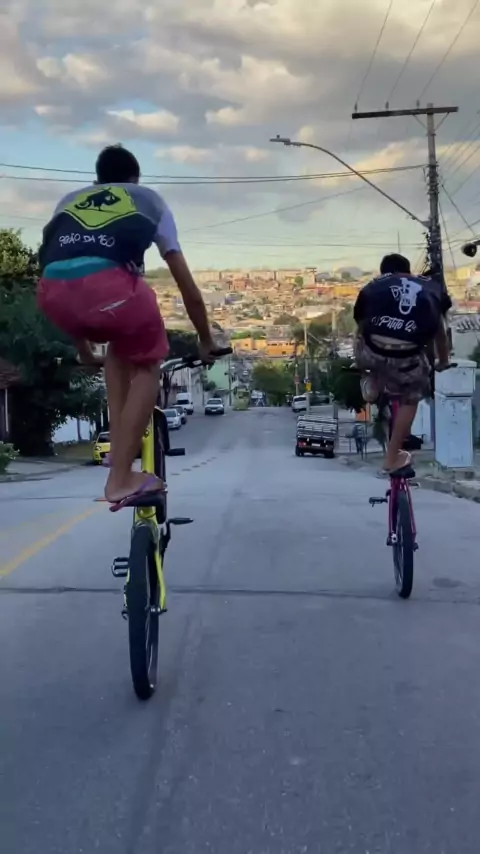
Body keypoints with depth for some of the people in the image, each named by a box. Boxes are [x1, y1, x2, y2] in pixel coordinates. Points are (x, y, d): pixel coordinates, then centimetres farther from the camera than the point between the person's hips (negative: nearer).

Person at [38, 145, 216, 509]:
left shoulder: (68, 202, 38)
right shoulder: (150, 200, 31)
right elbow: (187, 283, 32)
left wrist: (83, 346, 55)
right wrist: (206, 341, 44)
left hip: (51, 290, 4)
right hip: (109, 282, -4)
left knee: (120, 346, 33)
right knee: (146, 365, 22)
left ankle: (120, 452, 29)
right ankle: (121, 478, 14)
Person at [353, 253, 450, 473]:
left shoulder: (371, 288, 25)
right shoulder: (427, 289, 27)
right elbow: (440, 332, 38)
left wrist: (360, 362, 53)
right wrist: (443, 362, 56)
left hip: (374, 352, 0)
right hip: (408, 356, 0)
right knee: (410, 400, 26)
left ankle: (372, 384, 29)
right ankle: (393, 458, 31)